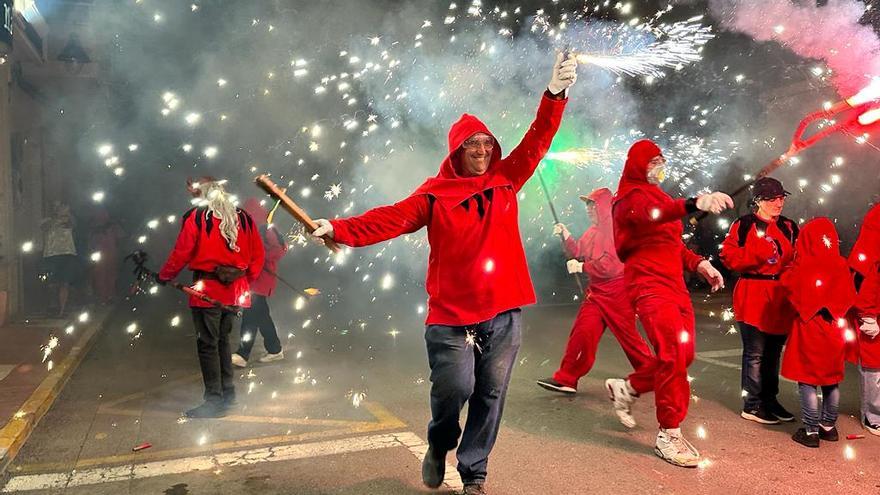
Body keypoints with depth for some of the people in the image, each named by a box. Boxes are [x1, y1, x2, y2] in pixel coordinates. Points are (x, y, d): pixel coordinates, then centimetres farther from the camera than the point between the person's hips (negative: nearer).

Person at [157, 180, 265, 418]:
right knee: (222, 340, 18)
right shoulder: (243, 218, 8)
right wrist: (247, 279, 20)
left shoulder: (196, 217, -6)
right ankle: (228, 392, 24)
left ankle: (215, 401, 4)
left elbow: (181, 253, -6)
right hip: (235, 291, 5)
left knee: (208, 344, 2)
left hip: (207, 290, -5)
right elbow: (258, 254, 9)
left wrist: (163, 276, 9)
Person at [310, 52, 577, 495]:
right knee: (454, 387, -7)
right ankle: (438, 446, 28)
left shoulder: (505, 180, 7)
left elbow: (537, 140, 0)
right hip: (451, 315, -3)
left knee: (490, 395, 10)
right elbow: (392, 218, -11)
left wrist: (554, 95, -14)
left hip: (503, 313, 3)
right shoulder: (435, 193, -1)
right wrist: (340, 229, -24)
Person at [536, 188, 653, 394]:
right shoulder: (593, 231, 13)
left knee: (627, 335, 5)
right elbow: (579, 253, 14)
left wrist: (582, 267, -20)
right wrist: (566, 236, 2)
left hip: (617, 291, -7)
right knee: (582, 332, 1)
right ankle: (566, 379, 4)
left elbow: (611, 264, -22)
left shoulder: (617, 229, -14)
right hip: (597, 291, 7)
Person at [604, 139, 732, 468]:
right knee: (673, 354, -15)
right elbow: (651, 214, -32)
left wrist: (698, 263, 8)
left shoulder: (657, 196, 23)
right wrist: (696, 203, -49)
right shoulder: (631, 197, -7)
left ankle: (626, 388, 28)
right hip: (650, 285, -9)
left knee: (682, 354, 9)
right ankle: (669, 435, -4)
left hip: (675, 284, 9)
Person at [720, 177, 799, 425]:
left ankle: (769, 399, 28)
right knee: (755, 353, -1)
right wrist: (759, 258, -21)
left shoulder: (789, 226, 13)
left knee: (773, 352, 15)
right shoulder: (744, 225, -5)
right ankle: (752, 406, 9)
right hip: (753, 296, -6)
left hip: (781, 297, 6)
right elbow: (729, 256, -10)